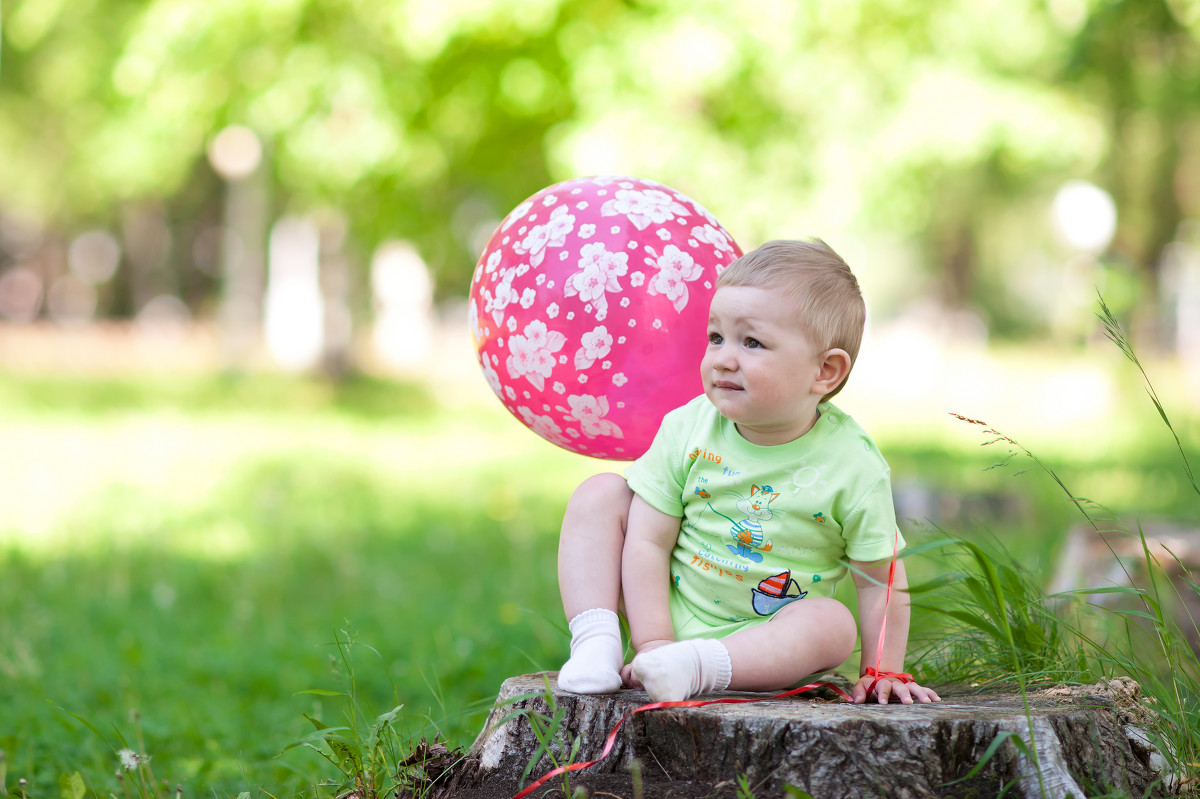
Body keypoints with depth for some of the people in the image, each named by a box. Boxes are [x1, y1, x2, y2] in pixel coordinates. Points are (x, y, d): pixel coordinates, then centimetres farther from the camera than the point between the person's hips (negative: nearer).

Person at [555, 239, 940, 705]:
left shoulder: (852, 468, -14)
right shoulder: (687, 430, -9)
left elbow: (881, 580, -6)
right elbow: (649, 542, -10)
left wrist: (881, 672, -12)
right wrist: (653, 643, -20)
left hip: (761, 646, -2)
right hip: (662, 618, 2)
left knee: (832, 622, -30)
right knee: (600, 494, -8)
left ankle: (698, 666, -38)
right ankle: (597, 644, -20)